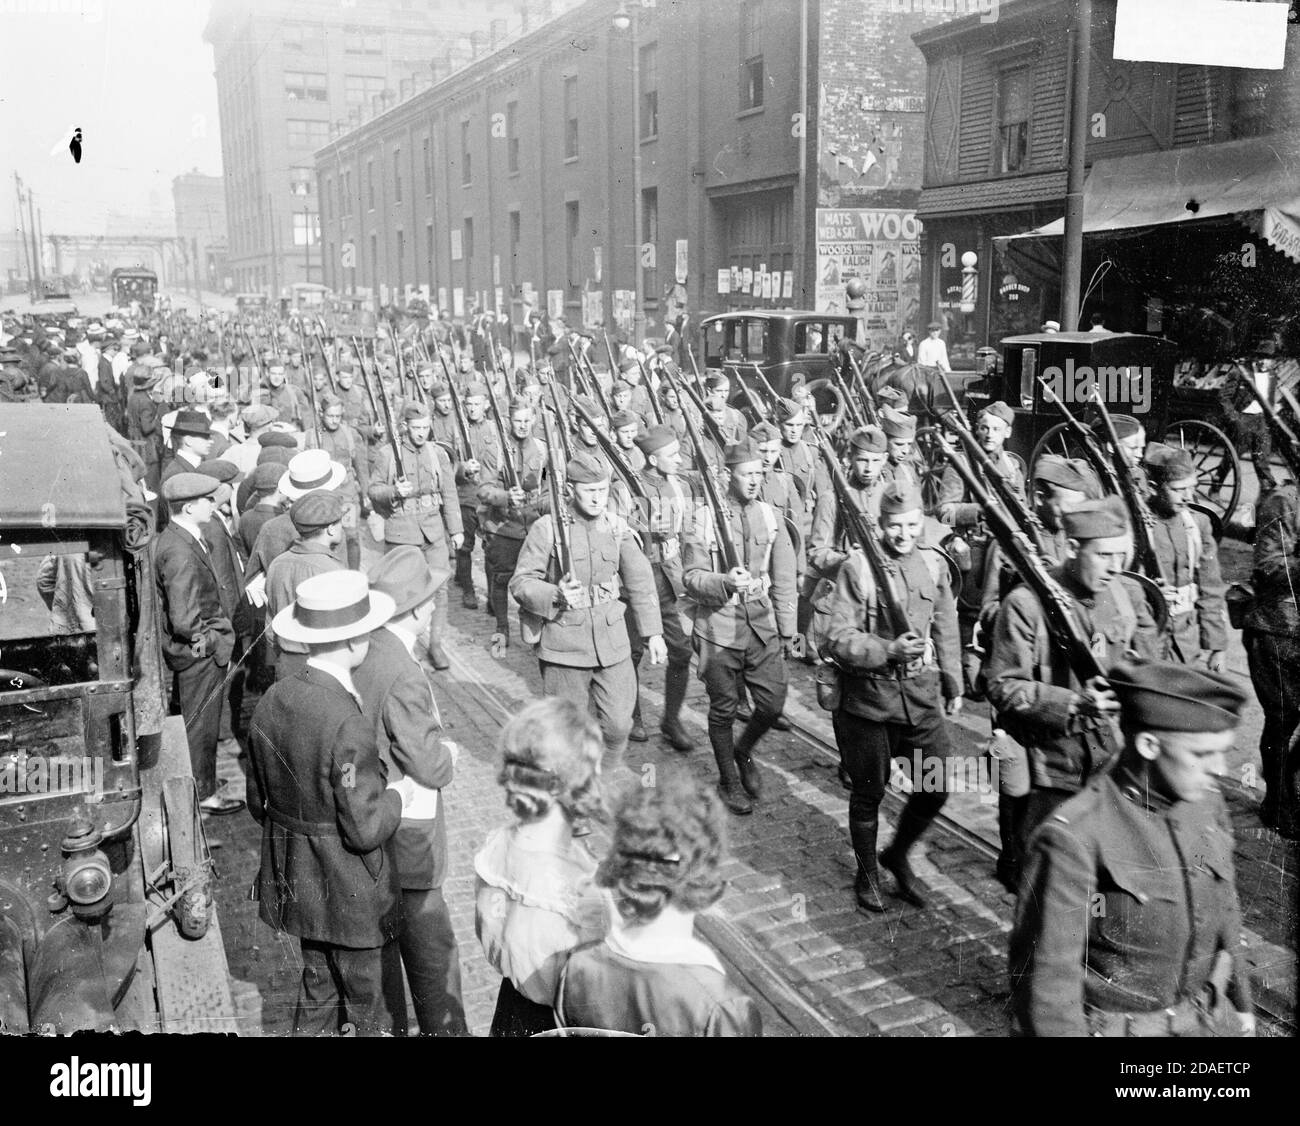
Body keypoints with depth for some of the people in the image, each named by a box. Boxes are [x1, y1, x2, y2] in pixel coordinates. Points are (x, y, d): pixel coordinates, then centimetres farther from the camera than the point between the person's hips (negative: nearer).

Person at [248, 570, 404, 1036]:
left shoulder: (272, 701, -7)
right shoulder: (347, 723, -30)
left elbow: (258, 801, 5)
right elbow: (366, 829, -26)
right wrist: (400, 793, -9)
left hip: (295, 886, 7)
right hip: (351, 893, -7)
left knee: (318, 990, 26)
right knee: (375, 1008, 14)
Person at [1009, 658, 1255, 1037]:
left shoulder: (1205, 802, -6)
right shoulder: (1074, 837, -27)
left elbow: (1222, 907, 10)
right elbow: (1045, 972, -20)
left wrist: (1240, 1001, 17)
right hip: (1114, 1026, -5)